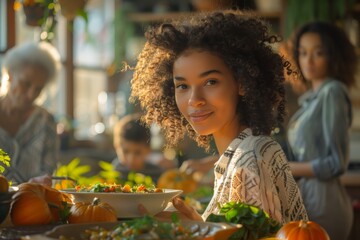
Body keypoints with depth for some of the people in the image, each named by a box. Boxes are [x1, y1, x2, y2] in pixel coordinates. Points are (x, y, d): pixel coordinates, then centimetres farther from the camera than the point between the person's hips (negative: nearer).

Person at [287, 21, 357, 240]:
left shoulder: (333, 92, -11)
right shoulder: (313, 96, 13)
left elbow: (337, 163, -14)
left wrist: (286, 168, -10)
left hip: (322, 202, -8)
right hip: (308, 198, 8)